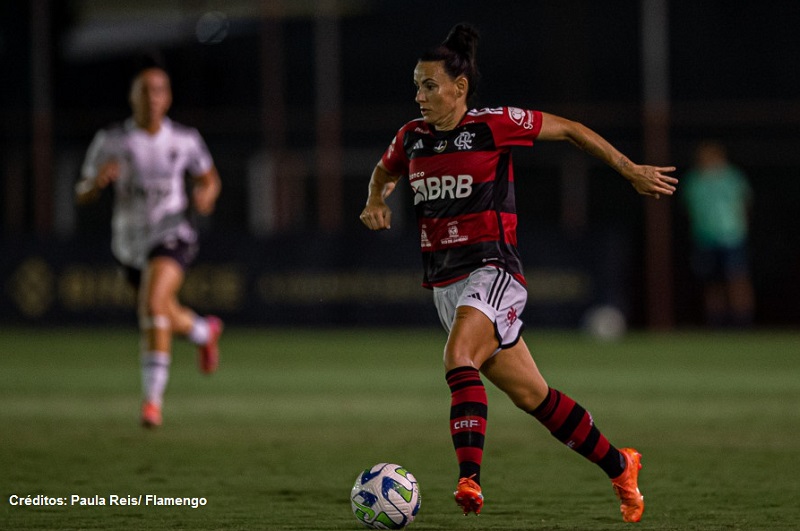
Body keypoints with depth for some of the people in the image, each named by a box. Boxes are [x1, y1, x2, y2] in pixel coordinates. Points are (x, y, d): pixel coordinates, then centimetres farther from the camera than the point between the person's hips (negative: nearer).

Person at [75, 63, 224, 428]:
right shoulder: (110, 141, -4)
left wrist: (206, 196, -10)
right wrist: (98, 180, -24)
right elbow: (82, 195, -1)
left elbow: (209, 179, 14)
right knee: (169, 321, 17)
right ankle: (205, 332, 55)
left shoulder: (185, 140, -3)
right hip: (130, 244, 3)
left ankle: (152, 399, -27)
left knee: (153, 305, -28)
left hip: (172, 236, -3)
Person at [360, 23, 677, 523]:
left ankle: (469, 479, -40)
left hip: (493, 270, -6)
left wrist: (632, 171, 5)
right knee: (531, 396, 10)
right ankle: (619, 466, 26)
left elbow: (570, 129, 3)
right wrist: (376, 202, 6)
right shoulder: (412, 137, 7)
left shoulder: (494, 124, -8)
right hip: (445, 281, 6)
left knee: (458, 356, -31)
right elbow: (384, 172, 29)